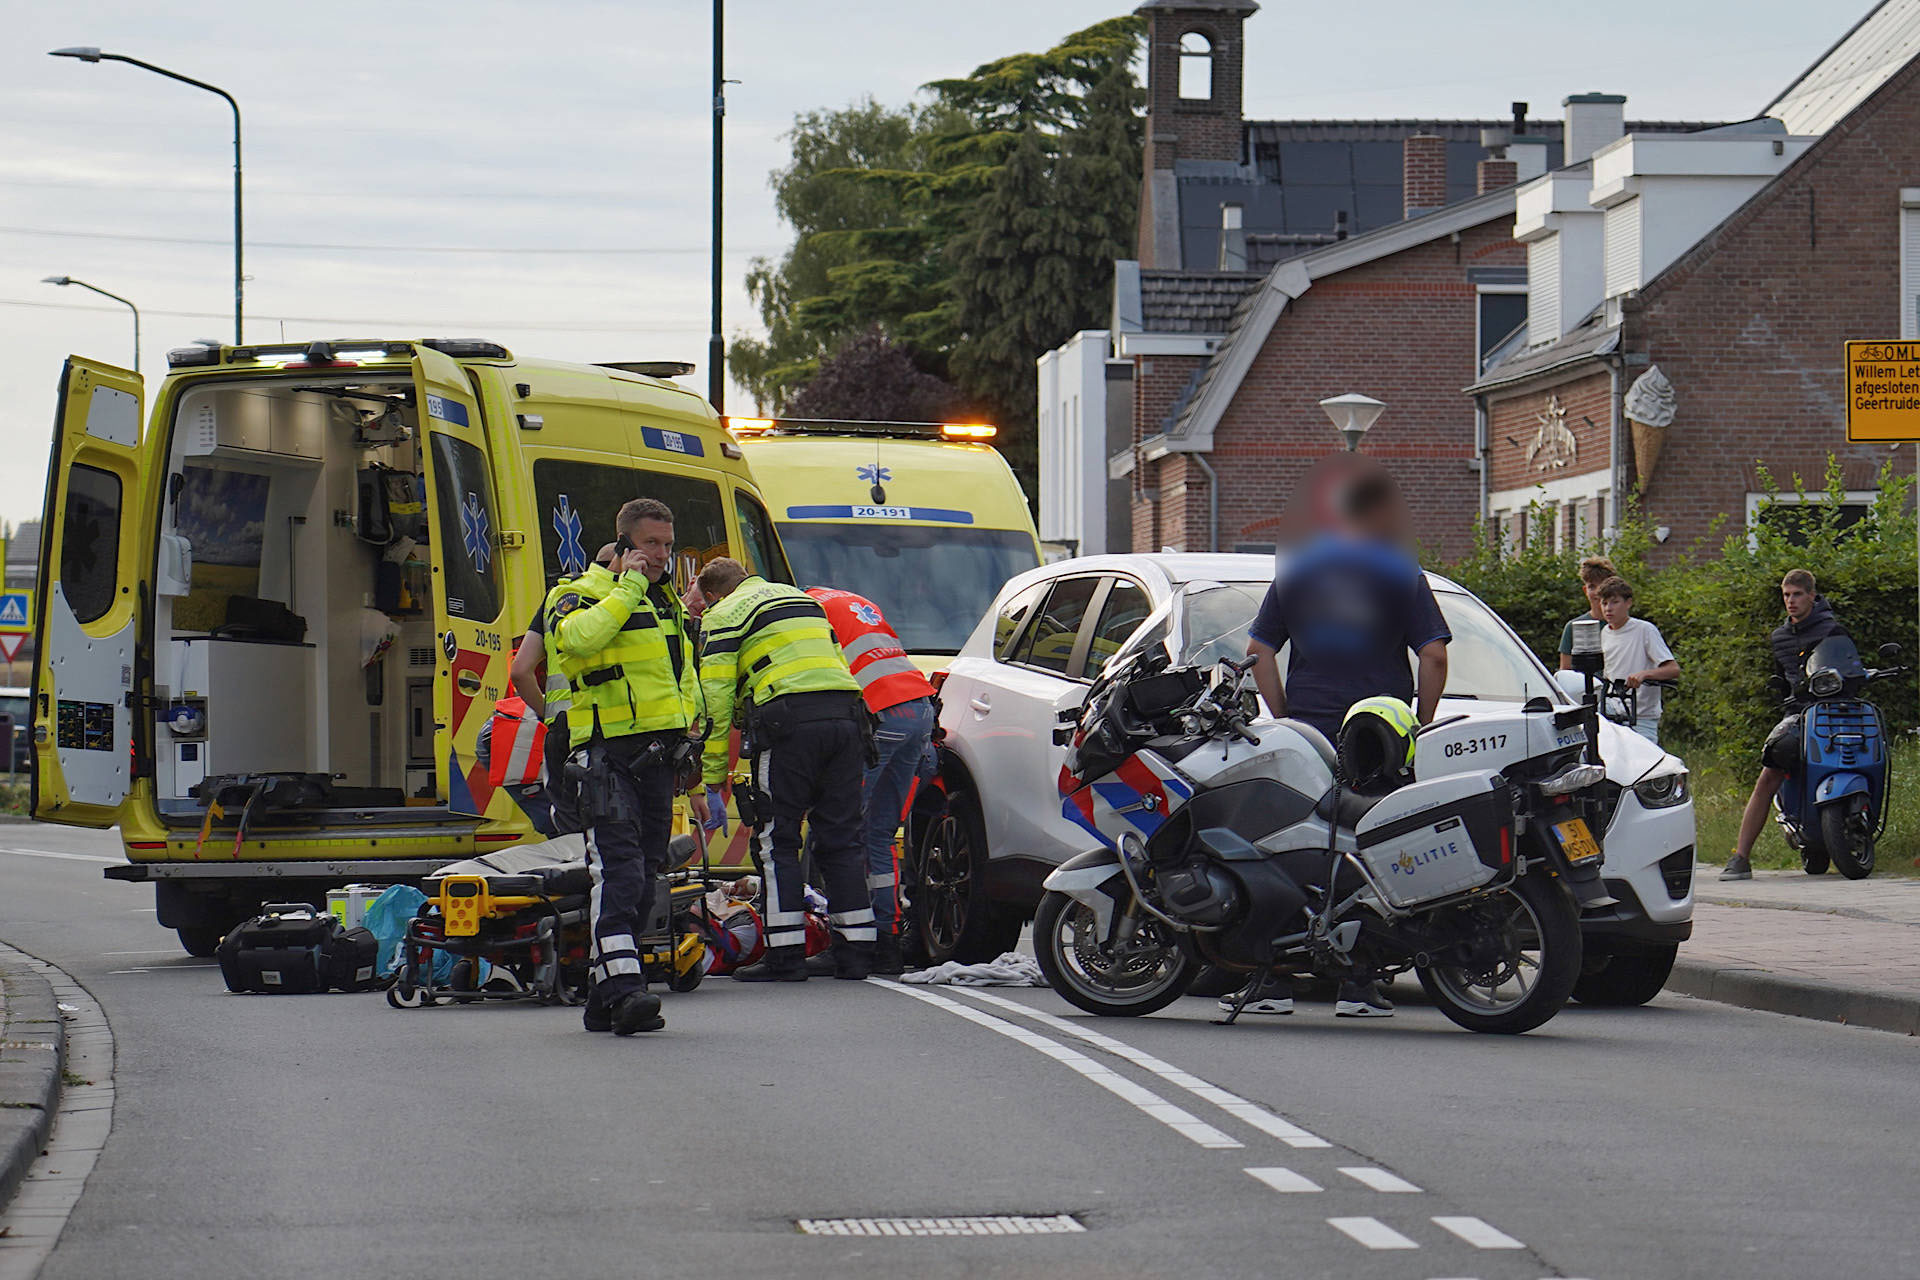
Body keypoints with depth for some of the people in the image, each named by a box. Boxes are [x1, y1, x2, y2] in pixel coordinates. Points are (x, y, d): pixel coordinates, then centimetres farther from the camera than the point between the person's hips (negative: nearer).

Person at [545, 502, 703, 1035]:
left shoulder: (668, 602, 20)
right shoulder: (583, 594, -3)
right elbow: (577, 636, -28)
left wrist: (691, 722, 17)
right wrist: (629, 585, -18)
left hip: (658, 755, 8)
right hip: (606, 754, -8)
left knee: (643, 874, 7)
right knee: (617, 868, -19)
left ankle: (605, 1000, 12)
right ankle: (623, 986, -28)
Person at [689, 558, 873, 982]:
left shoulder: (723, 617, 10)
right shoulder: (802, 599, 30)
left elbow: (715, 700, 1)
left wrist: (709, 780, 1)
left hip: (790, 719, -6)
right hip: (845, 715, 6)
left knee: (776, 841, 1)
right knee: (841, 837, 11)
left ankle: (786, 957, -2)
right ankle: (855, 953, 10)